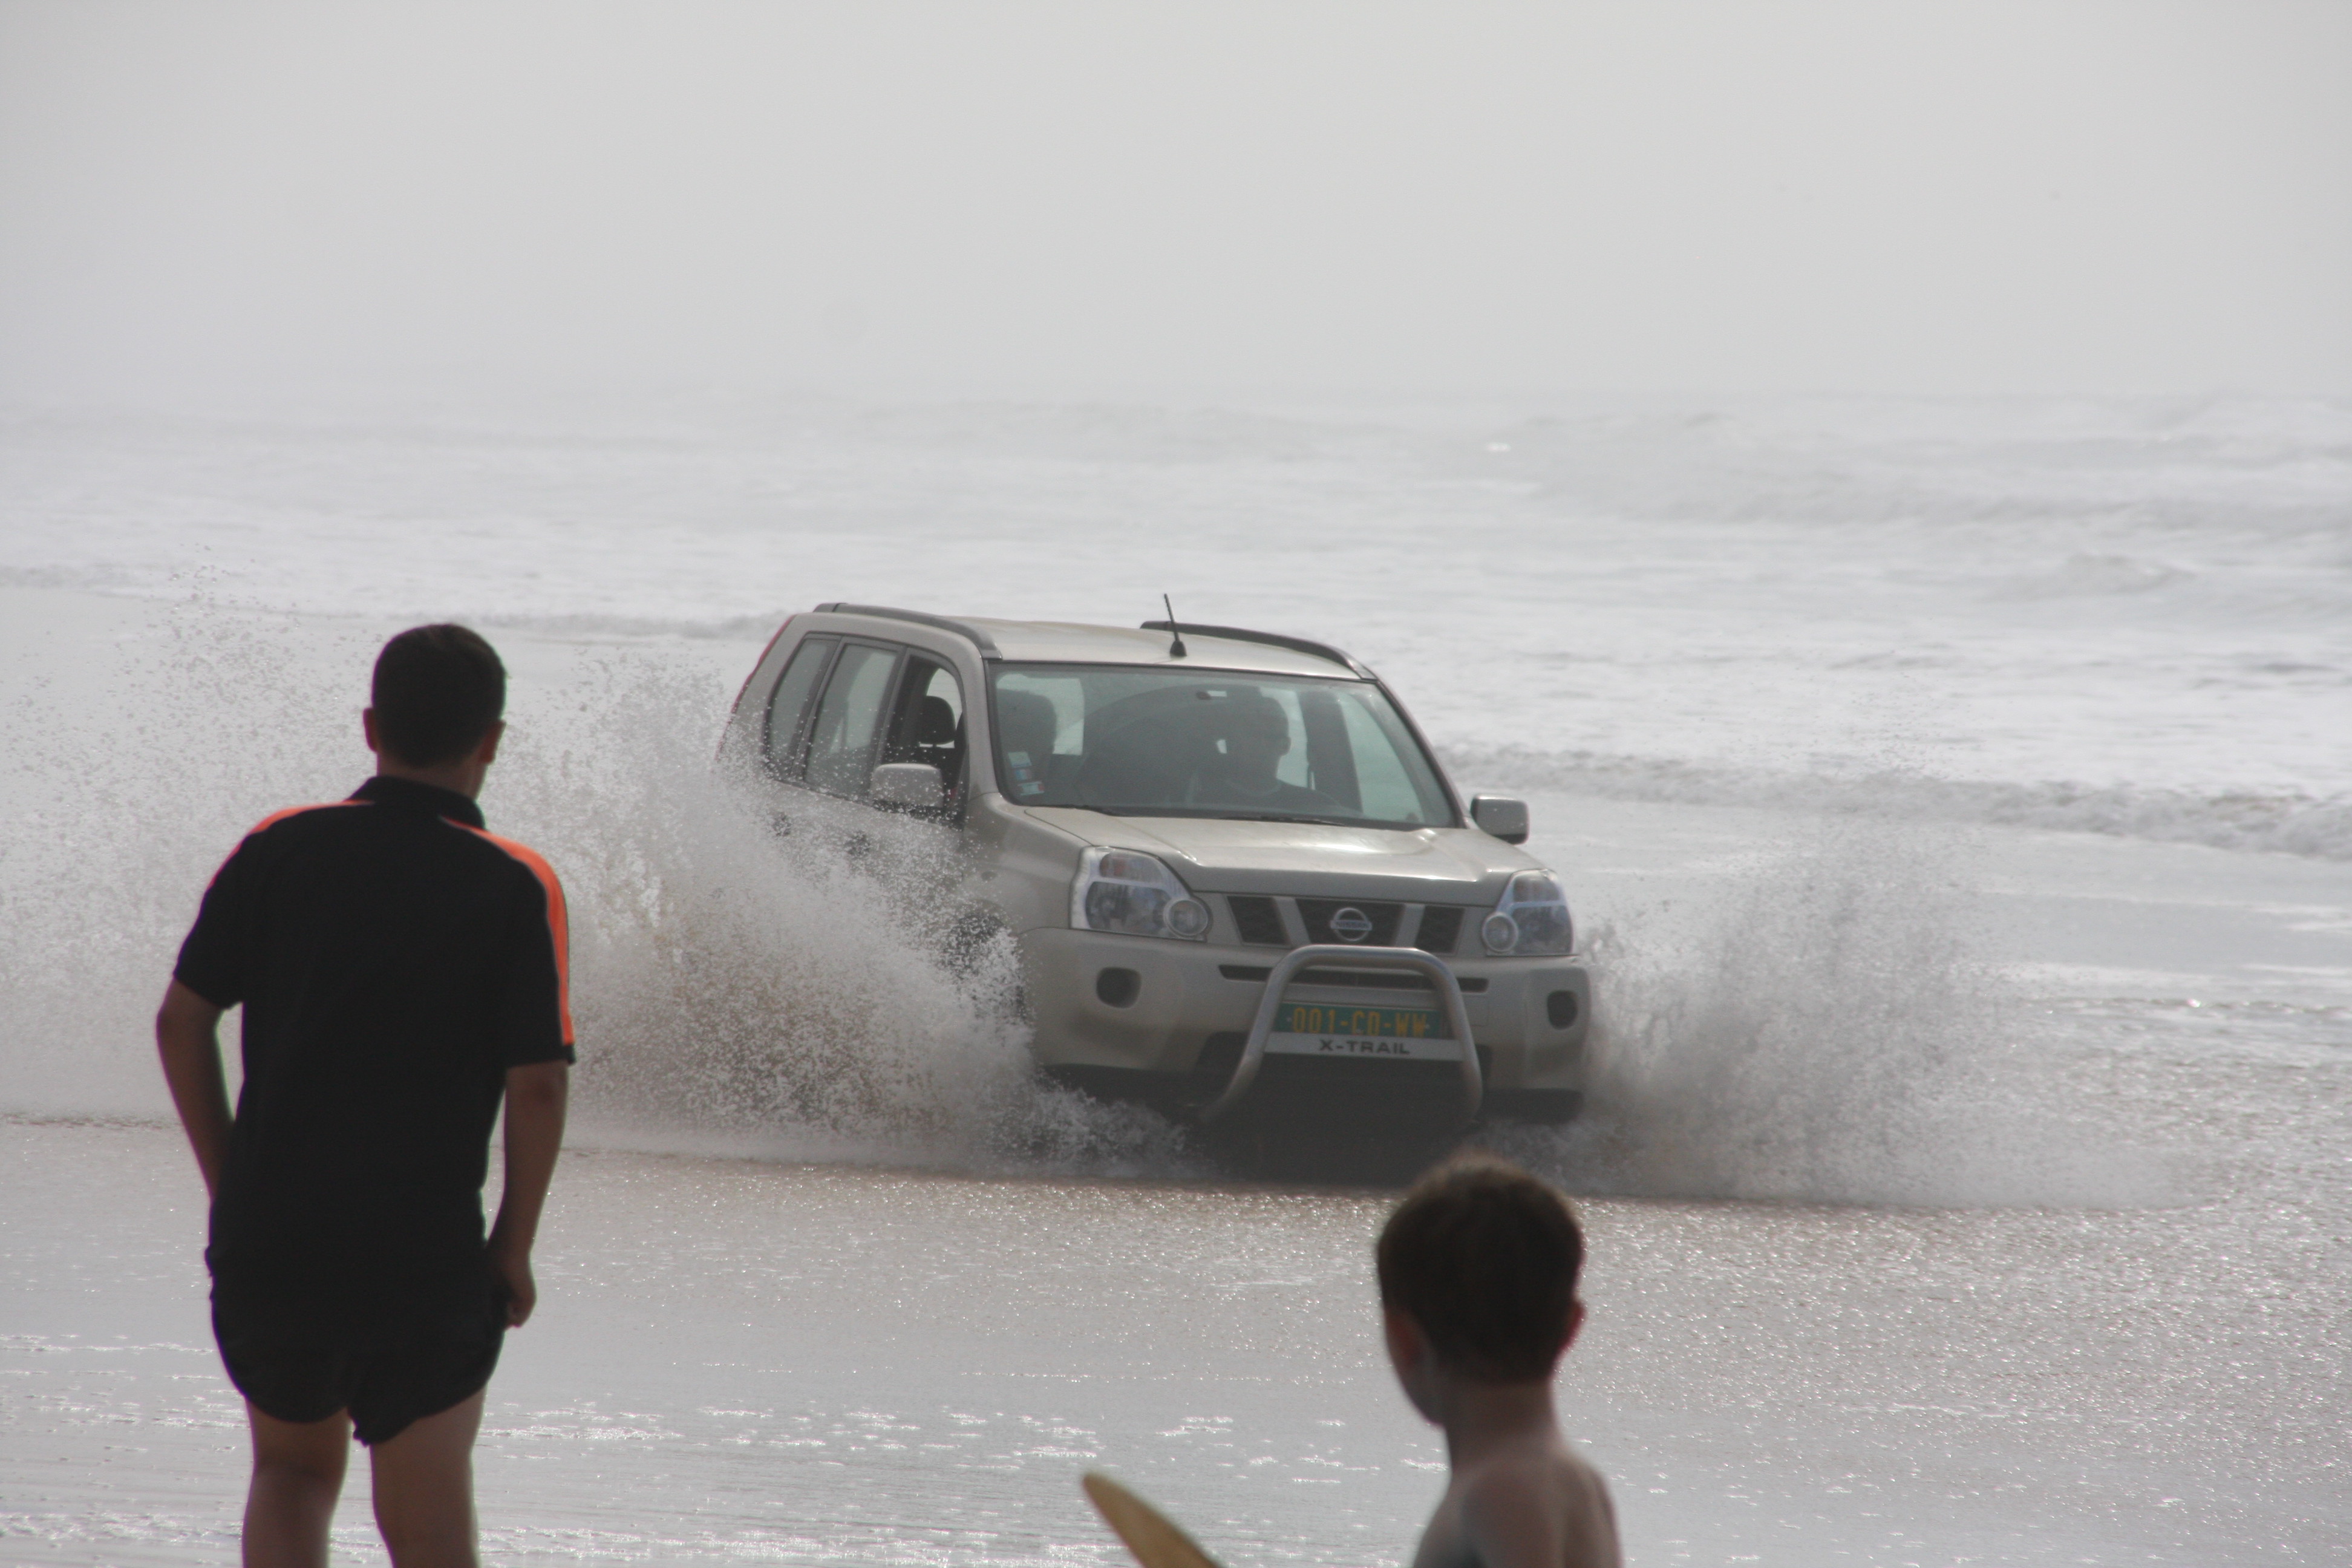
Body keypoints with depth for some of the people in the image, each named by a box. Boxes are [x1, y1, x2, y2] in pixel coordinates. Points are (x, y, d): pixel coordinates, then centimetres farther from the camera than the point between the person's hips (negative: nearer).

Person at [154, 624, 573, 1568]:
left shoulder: (280, 850, 1)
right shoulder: (514, 888, -7)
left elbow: (182, 1022, 1)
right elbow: (536, 1085, -11)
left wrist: (227, 1184, 11)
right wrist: (514, 1249, 0)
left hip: (263, 1242, 3)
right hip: (424, 1260, -2)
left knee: (293, 1469, 25)